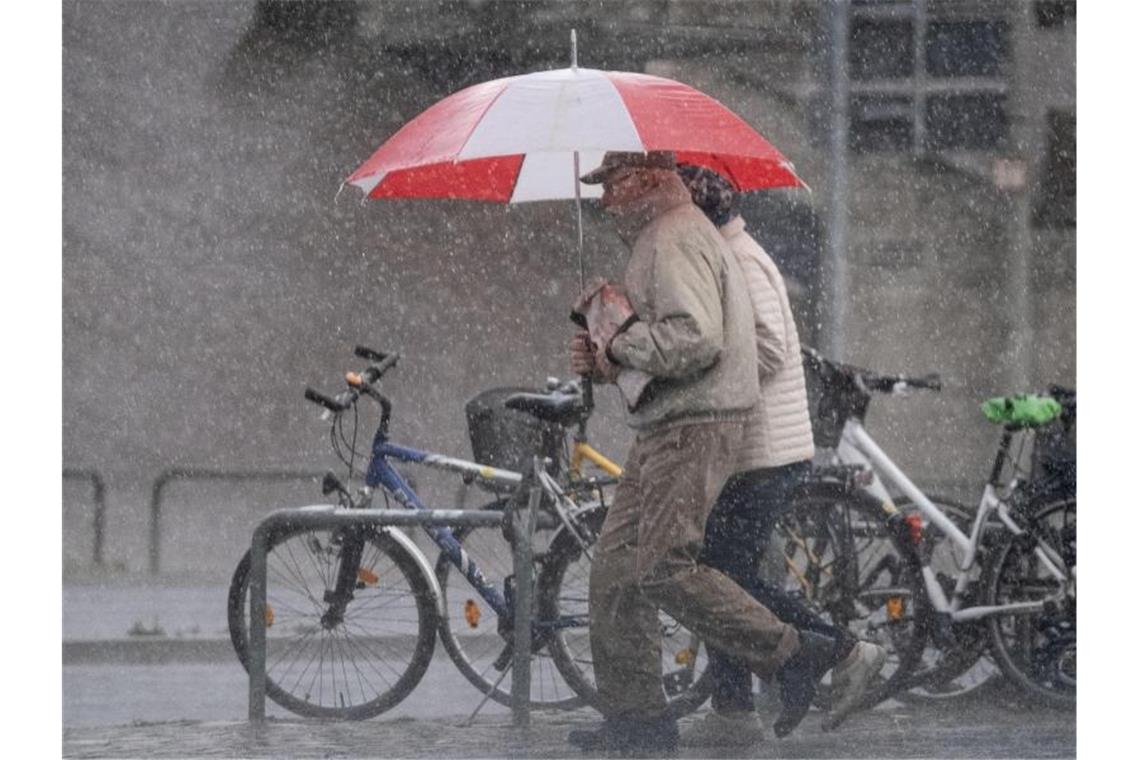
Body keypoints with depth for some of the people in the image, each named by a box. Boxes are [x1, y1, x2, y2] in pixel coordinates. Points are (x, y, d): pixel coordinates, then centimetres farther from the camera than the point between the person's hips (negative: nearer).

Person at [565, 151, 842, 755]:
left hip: (694, 429, -11)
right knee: (615, 567, 7)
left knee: (663, 569, -16)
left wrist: (620, 338, -12)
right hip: (665, 431, 11)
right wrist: (603, 361, 11)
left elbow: (696, 339, -26)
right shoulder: (659, 240, 23)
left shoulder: (674, 240, -12)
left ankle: (794, 654, -10)